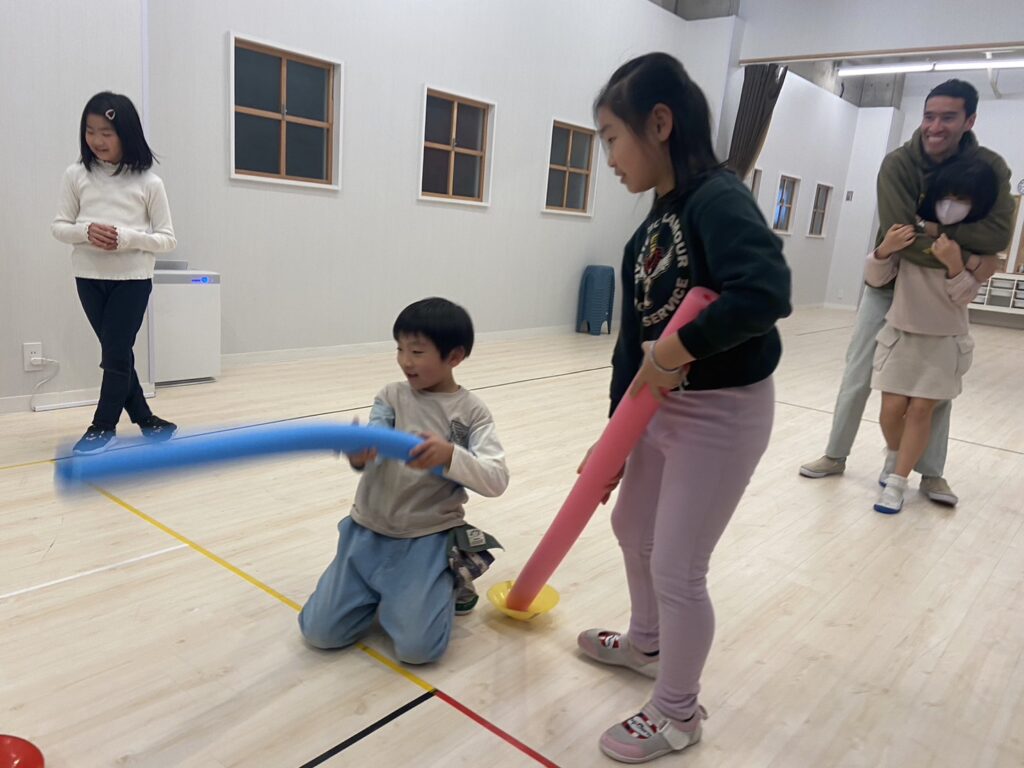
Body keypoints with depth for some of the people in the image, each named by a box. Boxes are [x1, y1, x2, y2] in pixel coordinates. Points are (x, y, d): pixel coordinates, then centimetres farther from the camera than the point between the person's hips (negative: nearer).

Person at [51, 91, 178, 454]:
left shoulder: (148, 182, -4)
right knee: (114, 353, 9)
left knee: (116, 352, 0)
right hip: (89, 277, 3)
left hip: (133, 278, -3)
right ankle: (145, 419, 24)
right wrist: (85, 230, -16)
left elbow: (167, 239, -3)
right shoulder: (76, 175, 3)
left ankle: (104, 425, 17)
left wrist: (128, 237, -19)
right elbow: (59, 226, 5)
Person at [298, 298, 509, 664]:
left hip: (428, 540, -3)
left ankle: (449, 583, 15)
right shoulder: (391, 397, 0)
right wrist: (358, 454, -41)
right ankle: (384, 591, 26)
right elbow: (372, 450, -15)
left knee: (416, 648, -14)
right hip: (369, 532, 3)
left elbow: (496, 480, -16)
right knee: (320, 632, 0)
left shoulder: (471, 411, -6)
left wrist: (449, 455, -35)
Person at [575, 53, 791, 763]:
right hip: (662, 408, 9)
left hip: (723, 413, -9)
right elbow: (634, 342, 7)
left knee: (677, 568, 2)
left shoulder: (719, 199, -20)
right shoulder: (648, 232, 6)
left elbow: (766, 292, -38)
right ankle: (646, 642, 50)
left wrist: (680, 348, -28)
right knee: (633, 529, 23)